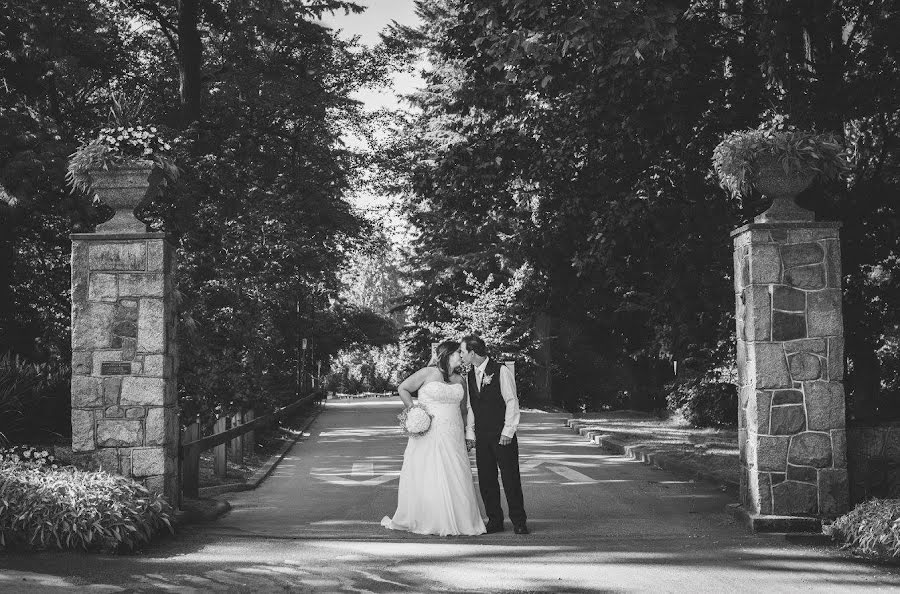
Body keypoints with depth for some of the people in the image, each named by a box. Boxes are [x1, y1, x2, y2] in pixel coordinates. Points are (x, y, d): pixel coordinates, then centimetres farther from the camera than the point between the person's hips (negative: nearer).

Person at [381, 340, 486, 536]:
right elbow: (403, 389, 1)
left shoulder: (460, 380, 11)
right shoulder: (427, 373, -5)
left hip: (453, 437, 4)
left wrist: (465, 433, 16)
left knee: (455, 477, 1)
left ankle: (459, 521, 7)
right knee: (425, 477, -1)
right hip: (428, 435, -4)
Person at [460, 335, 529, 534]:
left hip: (503, 435, -6)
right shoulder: (471, 375, 11)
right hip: (482, 436, 6)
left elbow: (512, 402, -8)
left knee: (511, 478, -3)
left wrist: (508, 432, -12)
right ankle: (495, 521, 13)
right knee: (486, 480, 5)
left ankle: (518, 521, 4)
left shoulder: (501, 371, -8)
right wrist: (470, 432, 9)